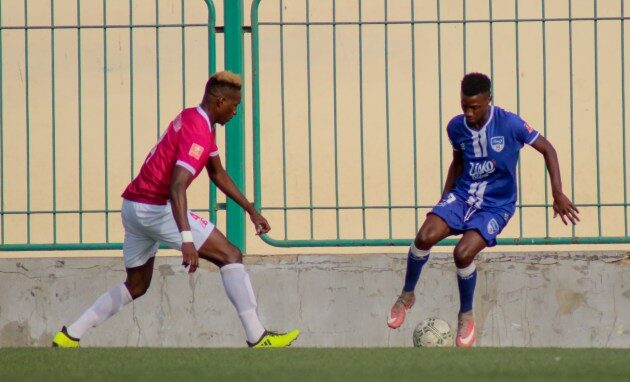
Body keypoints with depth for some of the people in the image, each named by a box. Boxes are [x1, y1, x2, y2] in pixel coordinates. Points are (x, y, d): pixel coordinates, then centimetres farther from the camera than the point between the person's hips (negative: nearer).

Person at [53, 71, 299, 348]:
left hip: (132, 206, 10)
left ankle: (69, 336, 15)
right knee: (230, 256, -6)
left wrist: (251, 210, 27)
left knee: (136, 286, 20)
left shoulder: (193, 118, 15)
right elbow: (177, 186, -29)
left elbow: (217, 173, 28)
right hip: (156, 208, -10)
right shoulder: (198, 132, -17)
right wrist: (187, 239, -39)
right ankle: (257, 338, -10)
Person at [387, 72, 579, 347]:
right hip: (462, 196, 4)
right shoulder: (456, 127, -1)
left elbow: (547, 150, -6)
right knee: (425, 236, -23)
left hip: (496, 206, -4)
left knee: (463, 253, -26)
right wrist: (443, 202, 14)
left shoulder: (510, 124, -16)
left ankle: (466, 316, 1)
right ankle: (407, 295, 2)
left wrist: (558, 194, -11)